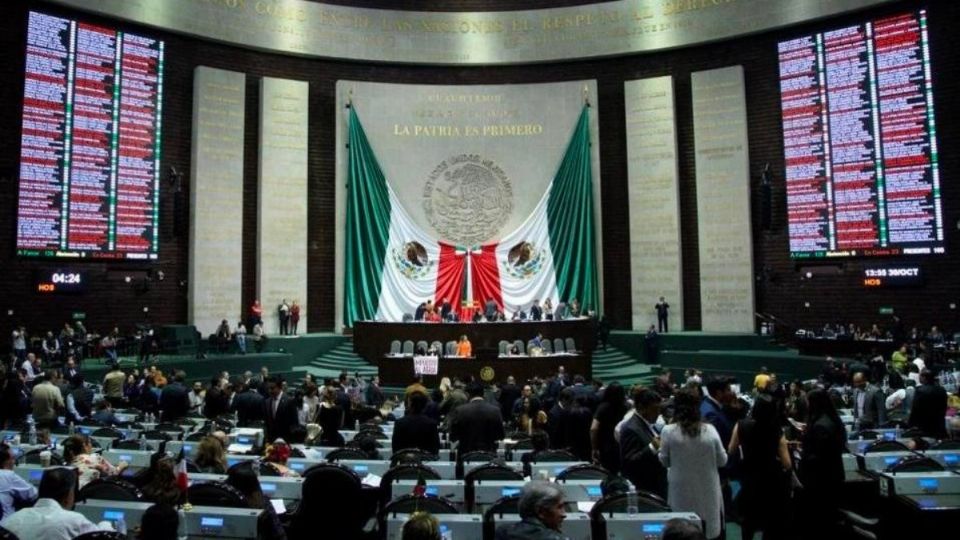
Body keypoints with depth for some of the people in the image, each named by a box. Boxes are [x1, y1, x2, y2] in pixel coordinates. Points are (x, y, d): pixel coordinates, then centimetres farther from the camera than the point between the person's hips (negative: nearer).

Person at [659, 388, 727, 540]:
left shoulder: (668, 431, -13)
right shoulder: (710, 430, -10)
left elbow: (664, 461, -1)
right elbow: (722, 460, 0)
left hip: (681, 493, -1)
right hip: (708, 492, 1)